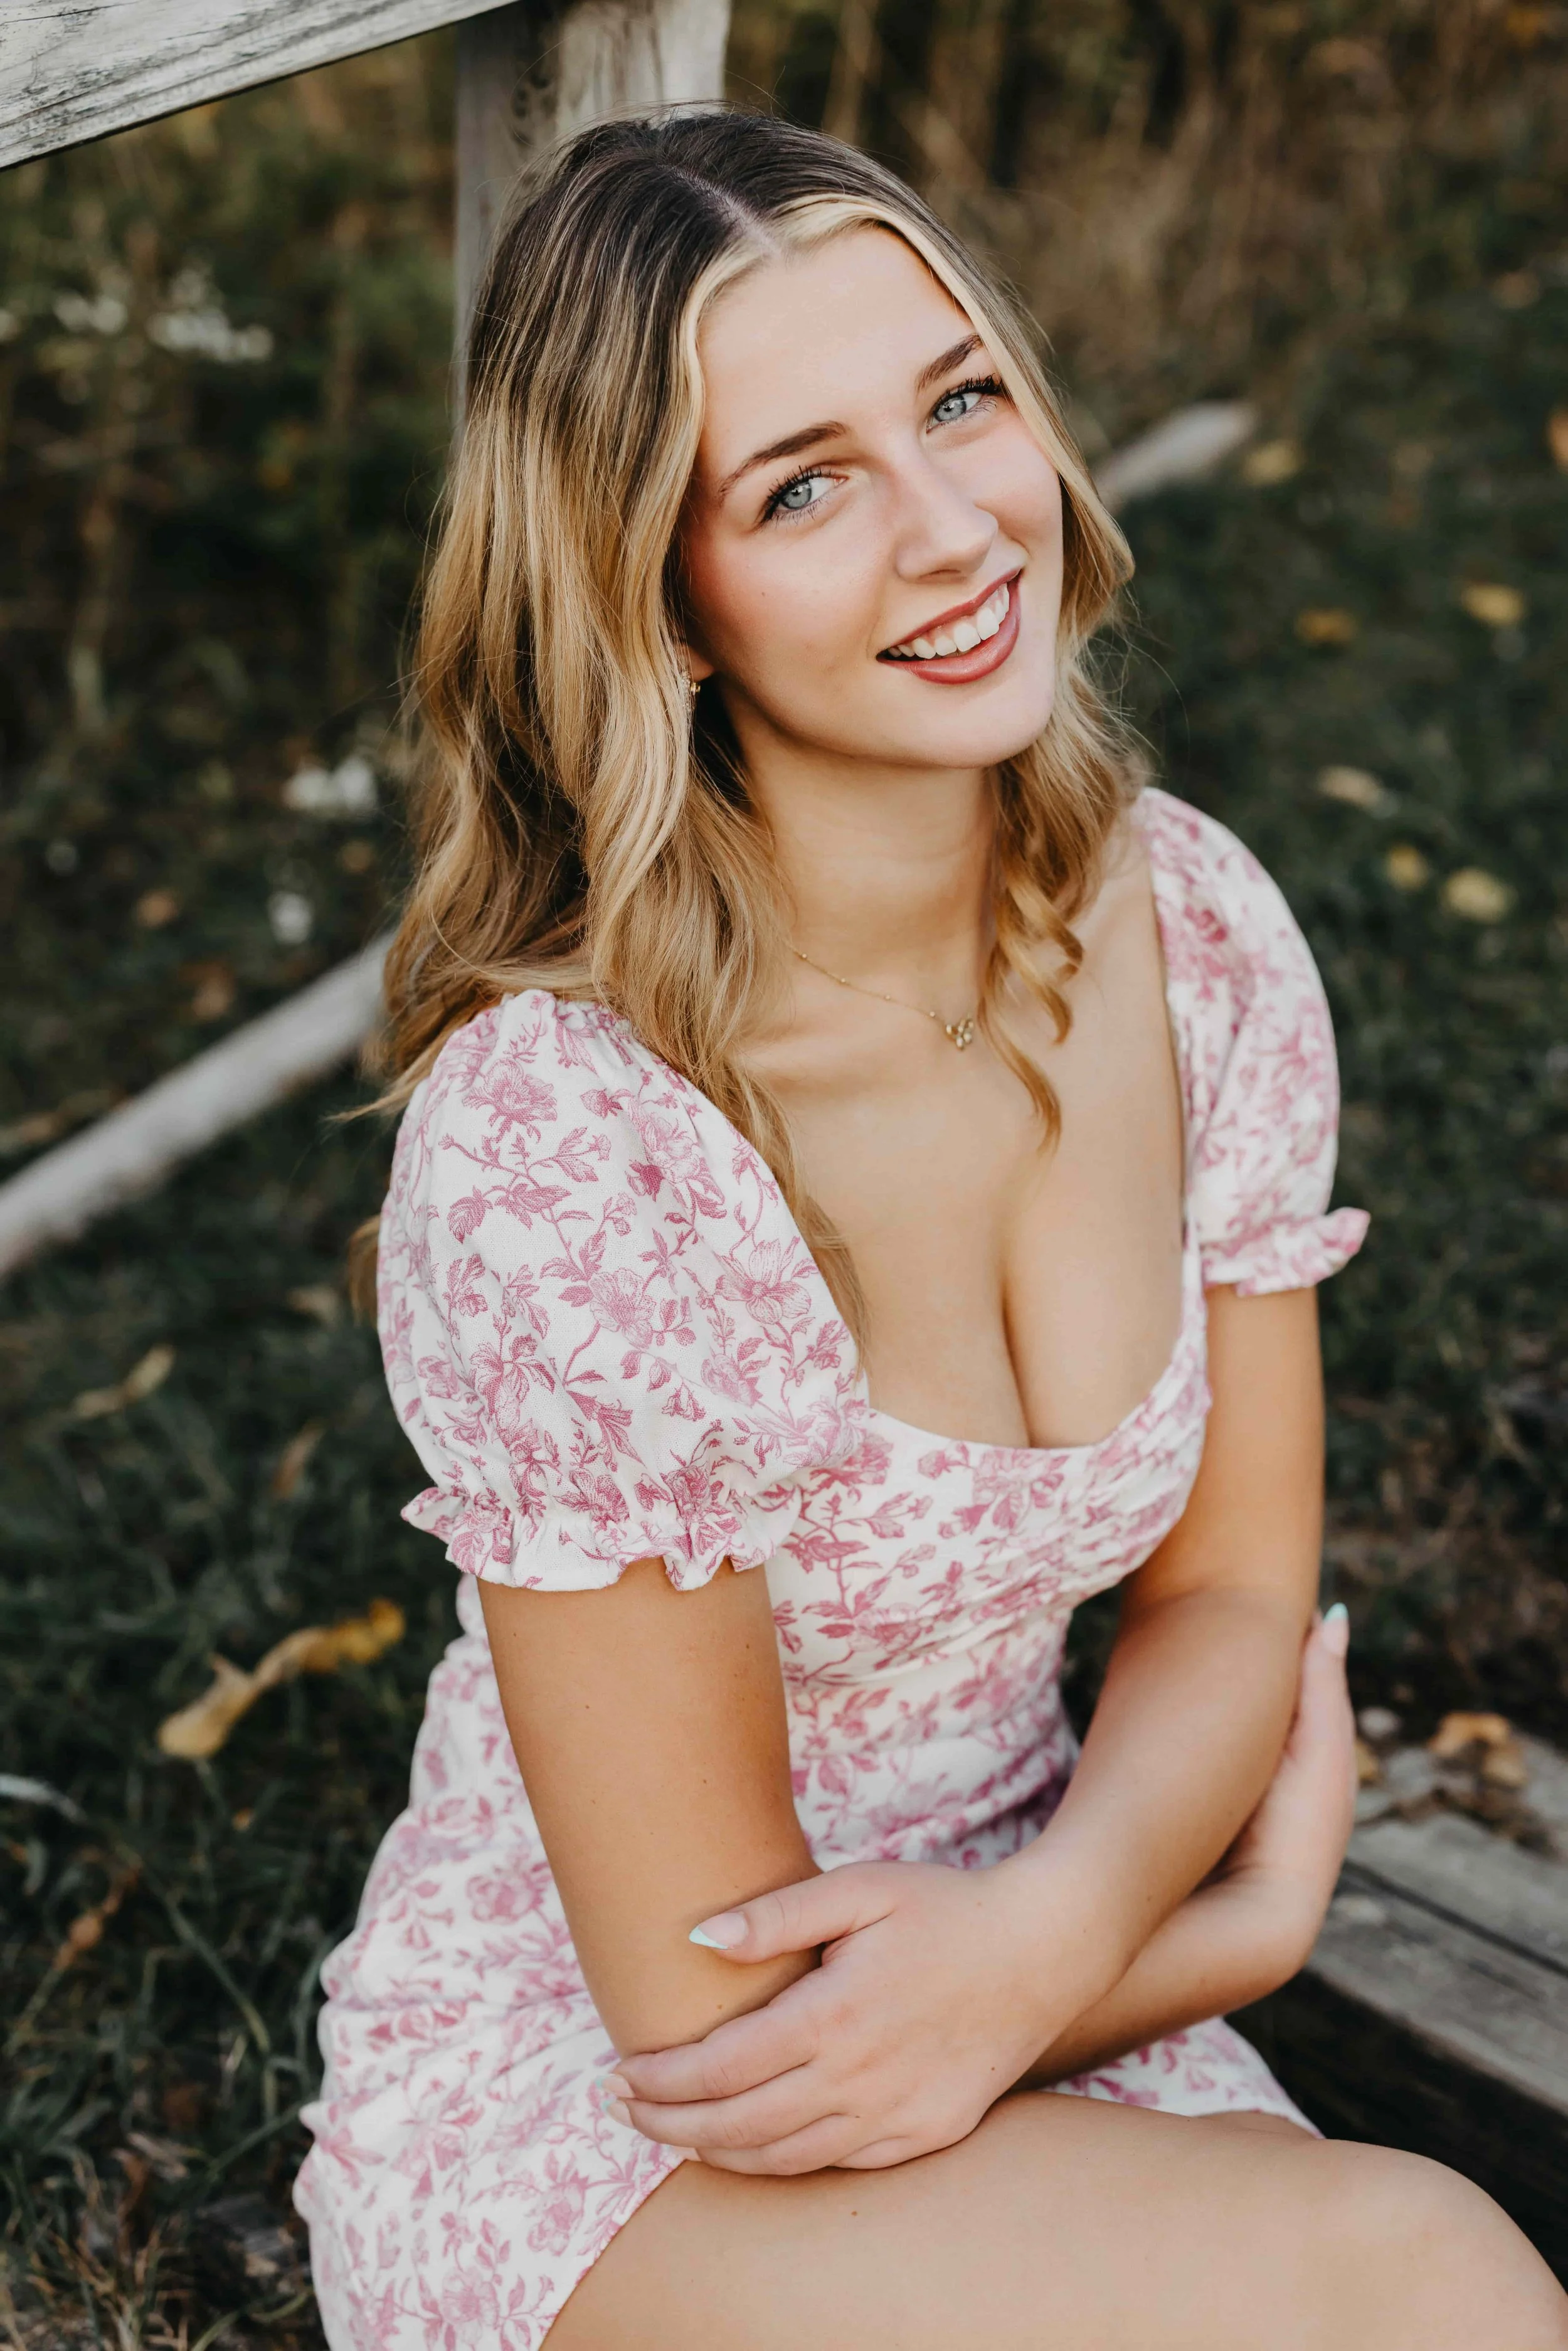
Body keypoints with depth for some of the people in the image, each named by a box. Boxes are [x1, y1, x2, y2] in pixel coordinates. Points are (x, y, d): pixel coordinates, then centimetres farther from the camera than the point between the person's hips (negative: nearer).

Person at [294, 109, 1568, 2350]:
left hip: (1032, 1991, 5)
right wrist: (1243, 1922, -8)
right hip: (580, 2115, -5)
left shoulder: (1196, 939, -8)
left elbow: (1234, 1593, 1)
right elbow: (707, 2009, -18)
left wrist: (1052, 1927, -18)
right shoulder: (554, 1151, -26)